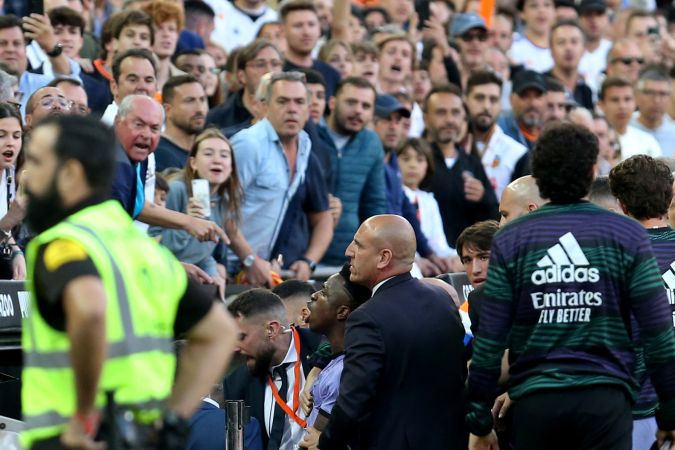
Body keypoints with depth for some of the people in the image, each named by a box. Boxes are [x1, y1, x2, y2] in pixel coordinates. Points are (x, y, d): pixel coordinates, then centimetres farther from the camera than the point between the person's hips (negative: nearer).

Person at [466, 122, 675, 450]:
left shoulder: (510, 240, 3)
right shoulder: (627, 236, 1)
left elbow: (489, 340, 1)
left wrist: (479, 422, 8)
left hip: (534, 400, 1)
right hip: (605, 399, -1)